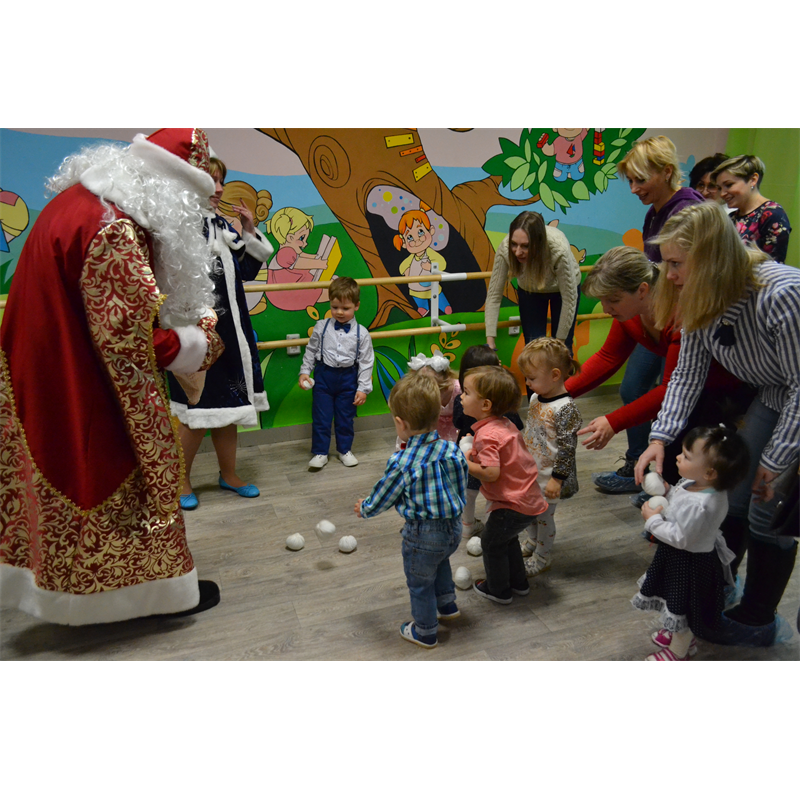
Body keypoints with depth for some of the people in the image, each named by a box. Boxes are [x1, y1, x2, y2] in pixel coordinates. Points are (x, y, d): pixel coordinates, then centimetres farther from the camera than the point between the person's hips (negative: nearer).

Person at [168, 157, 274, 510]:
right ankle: (180, 479, 22)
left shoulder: (221, 224, 10)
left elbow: (245, 271, 14)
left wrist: (249, 233, 3)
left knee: (228, 403, 15)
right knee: (198, 410, 0)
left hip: (229, 328, 8)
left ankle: (229, 474, 30)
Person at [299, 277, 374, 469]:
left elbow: (366, 362, -4)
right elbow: (311, 351, 7)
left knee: (345, 417, 12)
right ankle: (320, 452, 18)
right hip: (324, 376, 1)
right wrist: (304, 372, 0)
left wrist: (363, 388, -6)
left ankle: (345, 450, 30)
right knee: (321, 417, 5)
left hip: (348, 378, 0)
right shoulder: (321, 327, -4)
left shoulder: (361, 333, -7)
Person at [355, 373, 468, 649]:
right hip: (454, 528, 6)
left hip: (423, 535, -6)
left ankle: (425, 632, 39)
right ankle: (447, 605, 55)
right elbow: (462, 486, 3)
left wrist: (364, 509, 11)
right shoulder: (451, 449, -11)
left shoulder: (402, 464, -26)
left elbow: (381, 498, -10)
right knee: (440, 561, 36)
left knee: (420, 584, 18)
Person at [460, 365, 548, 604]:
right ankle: (518, 582, 43)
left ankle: (499, 590, 29)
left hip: (514, 505, -9)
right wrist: (474, 454, 6)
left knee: (491, 542, 12)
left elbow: (491, 473, -31)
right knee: (506, 538, 28)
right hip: (530, 499, 9)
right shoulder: (504, 424, 5)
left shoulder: (487, 435, -24)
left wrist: (464, 463, -18)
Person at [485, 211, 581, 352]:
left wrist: (559, 341, -22)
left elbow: (569, 299, -29)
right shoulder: (505, 249, -34)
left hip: (561, 288, -1)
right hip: (529, 290, 2)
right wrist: (490, 340, -31)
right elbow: (494, 296, -26)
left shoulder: (559, 250, -41)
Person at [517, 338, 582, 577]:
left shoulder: (565, 409, -26)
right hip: (530, 471, 8)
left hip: (548, 476, -8)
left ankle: (541, 558, 29)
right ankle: (532, 542, 47)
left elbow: (567, 447, -24)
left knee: (544, 515, 9)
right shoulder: (537, 397, -1)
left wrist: (557, 479, -21)